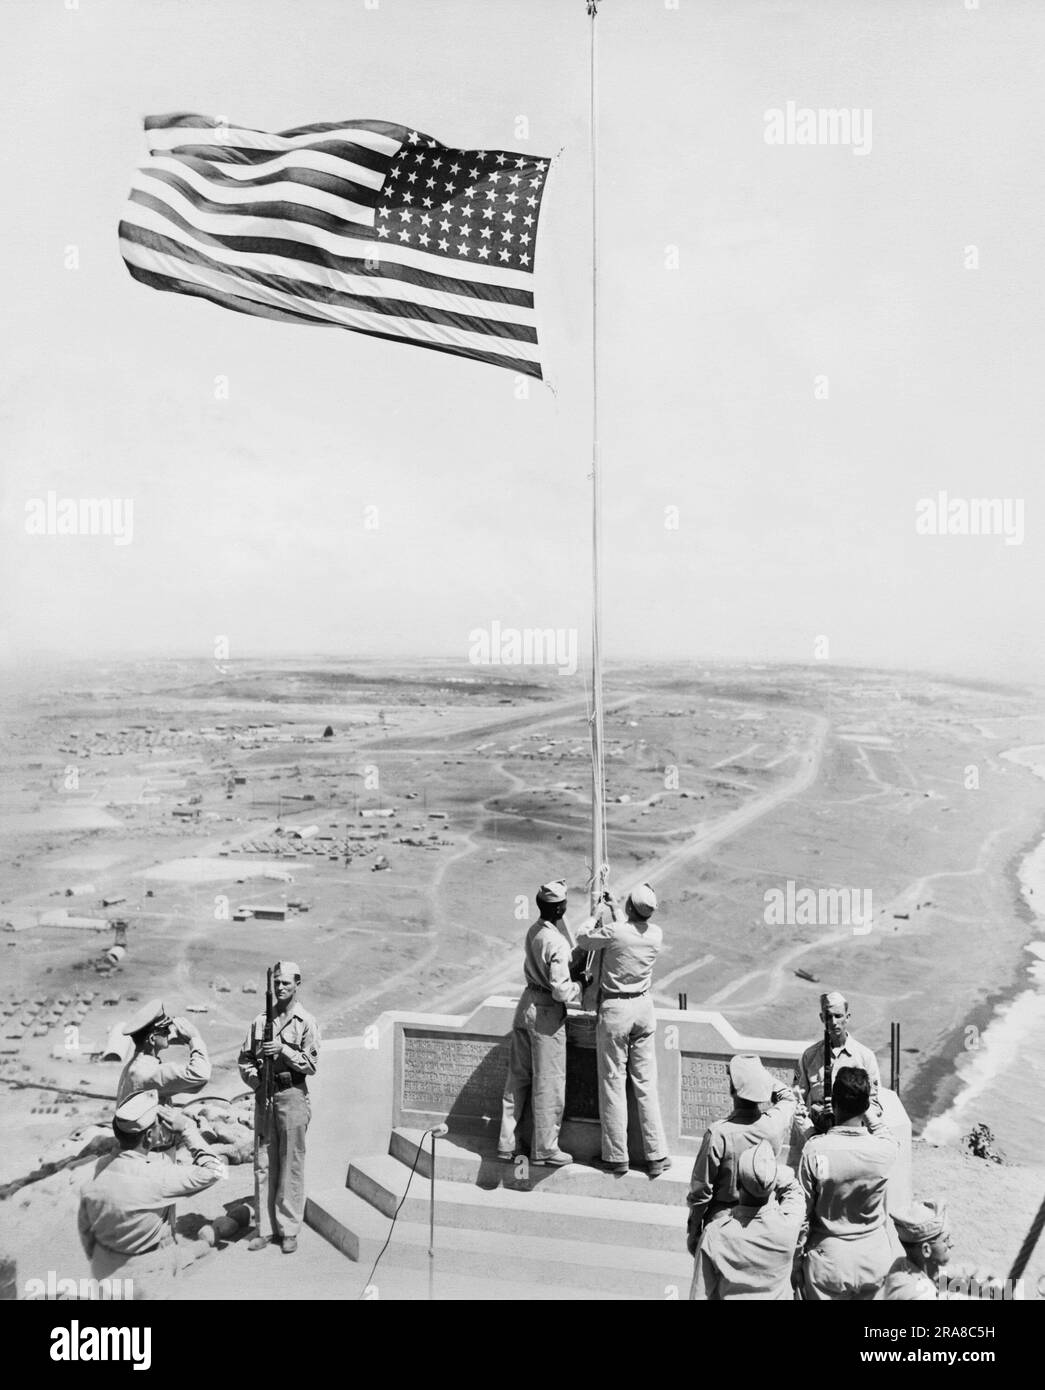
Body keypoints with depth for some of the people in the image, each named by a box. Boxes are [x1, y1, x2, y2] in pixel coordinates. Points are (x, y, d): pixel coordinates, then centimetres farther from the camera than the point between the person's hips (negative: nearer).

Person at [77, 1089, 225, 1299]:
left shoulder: (102, 1170, -10)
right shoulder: (158, 1178, -28)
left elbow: (85, 1227, 3)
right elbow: (214, 1171, -21)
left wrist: (96, 1259, 20)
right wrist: (187, 1128, -17)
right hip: (146, 1279, -6)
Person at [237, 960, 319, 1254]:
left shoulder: (306, 1022, -2)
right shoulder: (261, 1020, 9)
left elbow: (310, 1065, -7)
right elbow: (245, 1059, 12)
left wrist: (283, 1050, -19)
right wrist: (255, 1079, -6)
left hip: (292, 1095, -4)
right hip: (264, 1096, 4)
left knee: (291, 1166, 0)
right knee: (263, 1165, 8)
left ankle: (289, 1229, 9)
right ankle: (265, 1228, 17)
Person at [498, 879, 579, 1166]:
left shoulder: (534, 930, 3)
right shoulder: (556, 943, -22)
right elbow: (561, 991, -22)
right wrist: (582, 988, -7)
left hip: (527, 1003, 8)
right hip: (547, 1013, -8)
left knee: (518, 1078, 15)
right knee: (549, 1084, 6)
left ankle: (506, 1144, 23)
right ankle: (545, 1148, 18)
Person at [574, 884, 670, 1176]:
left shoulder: (613, 931, -19)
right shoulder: (656, 934, -4)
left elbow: (583, 940, -1)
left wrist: (599, 915, 12)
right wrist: (615, 909, 26)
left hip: (615, 1009, -4)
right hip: (644, 1006, 4)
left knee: (613, 1083, 6)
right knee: (646, 1083, 10)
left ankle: (616, 1157, 13)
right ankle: (656, 1156, 14)